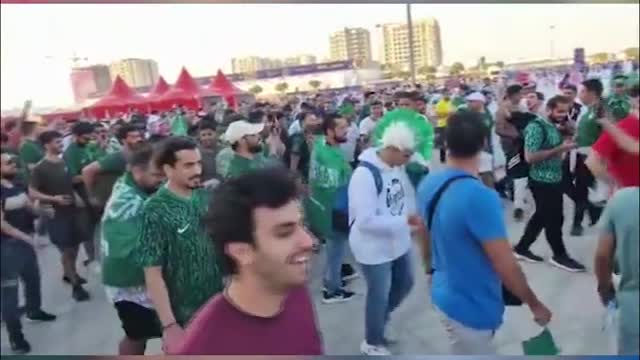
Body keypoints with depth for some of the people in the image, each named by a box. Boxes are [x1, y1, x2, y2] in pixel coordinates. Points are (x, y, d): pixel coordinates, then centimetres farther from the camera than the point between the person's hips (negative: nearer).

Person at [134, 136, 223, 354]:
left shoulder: (205, 197, -4)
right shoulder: (156, 211, -18)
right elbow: (153, 274, -17)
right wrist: (169, 325, -20)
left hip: (217, 304, 5)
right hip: (182, 316, -5)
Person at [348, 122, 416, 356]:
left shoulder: (398, 167, -3)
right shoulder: (364, 174, -28)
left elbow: (408, 196, 9)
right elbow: (366, 221, -30)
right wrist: (405, 221, -28)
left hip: (398, 241, 8)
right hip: (374, 247, -8)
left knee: (405, 283, 23)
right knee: (379, 294, 9)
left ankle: (381, 317, 50)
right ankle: (372, 343, 34)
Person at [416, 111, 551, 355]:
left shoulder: (428, 184, -5)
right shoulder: (480, 197, -30)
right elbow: (505, 265, -24)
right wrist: (535, 304, -9)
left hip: (444, 294, 7)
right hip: (471, 308, -7)